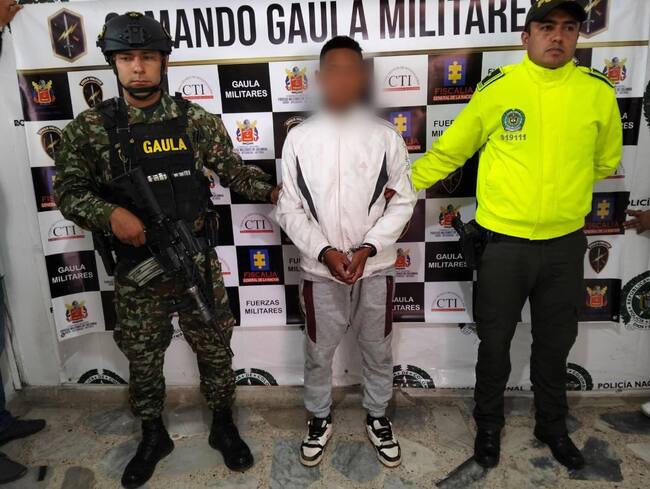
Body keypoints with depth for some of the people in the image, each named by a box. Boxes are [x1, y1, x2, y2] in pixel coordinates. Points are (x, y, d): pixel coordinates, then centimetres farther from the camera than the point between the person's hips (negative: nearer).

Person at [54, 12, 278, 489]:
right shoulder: (90, 127, -4)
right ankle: (154, 436, 41)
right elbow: (68, 193, -2)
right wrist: (110, 213, -20)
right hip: (137, 271, 0)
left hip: (197, 263, 0)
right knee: (143, 358, 16)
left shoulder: (196, 119, -2)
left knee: (214, 349, 13)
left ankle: (223, 426, 37)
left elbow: (234, 170, 3)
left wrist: (273, 191, -10)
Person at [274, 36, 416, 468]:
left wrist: (368, 247, -14)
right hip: (320, 270, 0)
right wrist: (324, 251, -15)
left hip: (375, 267, 1)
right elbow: (289, 209, -3)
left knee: (378, 351, 17)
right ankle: (320, 418, 40)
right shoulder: (299, 138, -4)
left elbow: (403, 202, -2)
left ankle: (378, 417, 41)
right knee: (318, 353, 15)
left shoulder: (386, 136, -5)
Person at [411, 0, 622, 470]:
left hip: (566, 242, 3)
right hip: (504, 242, -2)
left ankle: (553, 425, 42)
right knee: (495, 341, 12)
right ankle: (489, 422, 37)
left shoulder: (598, 91, -1)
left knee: (556, 342, 18)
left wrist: (561, 184, 10)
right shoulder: (497, 87, -7)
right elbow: (448, 151, 2)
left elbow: (607, 161, 14)